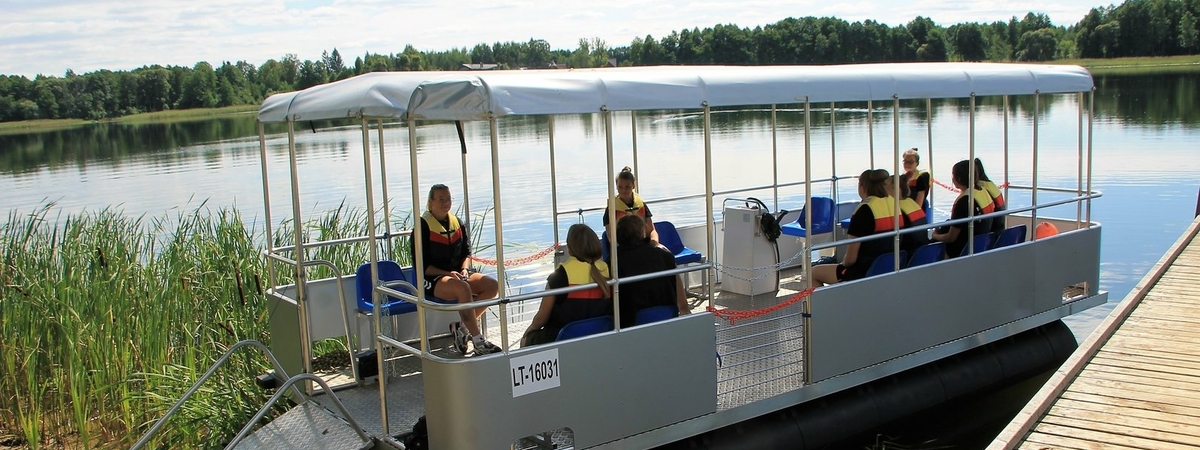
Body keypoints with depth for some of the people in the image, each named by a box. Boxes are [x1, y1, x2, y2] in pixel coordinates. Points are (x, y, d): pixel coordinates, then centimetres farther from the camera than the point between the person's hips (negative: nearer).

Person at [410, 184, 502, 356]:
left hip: (457, 274, 7)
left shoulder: (458, 223, 11)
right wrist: (447, 273, -21)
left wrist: (464, 269, -5)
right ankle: (478, 342, -34)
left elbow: (466, 253, 17)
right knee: (463, 288, -37)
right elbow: (421, 265, -12)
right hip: (431, 280, -7)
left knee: (492, 285, -14)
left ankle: (461, 325, -8)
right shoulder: (423, 226, -9)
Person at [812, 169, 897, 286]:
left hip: (865, 273, -8)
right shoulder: (893, 204, 1)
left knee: (814, 272, 8)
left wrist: (844, 263, 6)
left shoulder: (864, 210, -19)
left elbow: (850, 258, -17)